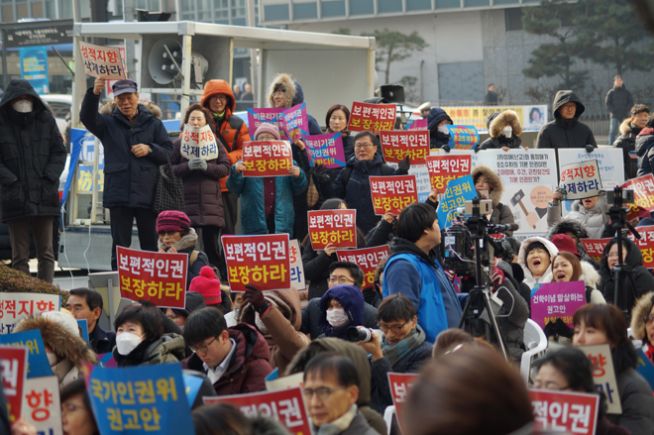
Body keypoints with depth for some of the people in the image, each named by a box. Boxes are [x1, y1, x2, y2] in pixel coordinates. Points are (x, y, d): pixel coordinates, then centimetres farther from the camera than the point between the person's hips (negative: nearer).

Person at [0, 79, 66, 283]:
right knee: (20, 255, 1)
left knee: (46, 252, 3)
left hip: (44, 197, 2)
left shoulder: (46, 120, 6)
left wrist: (49, 178, -4)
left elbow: (59, 152, 9)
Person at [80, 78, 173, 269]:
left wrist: (150, 149, -13)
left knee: (150, 244, 4)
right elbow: (87, 117, -11)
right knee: (120, 246, 0)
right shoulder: (109, 124, 8)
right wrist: (94, 94, -28)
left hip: (147, 194, 1)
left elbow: (169, 153, 7)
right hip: (119, 195, -1)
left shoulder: (153, 124, 10)